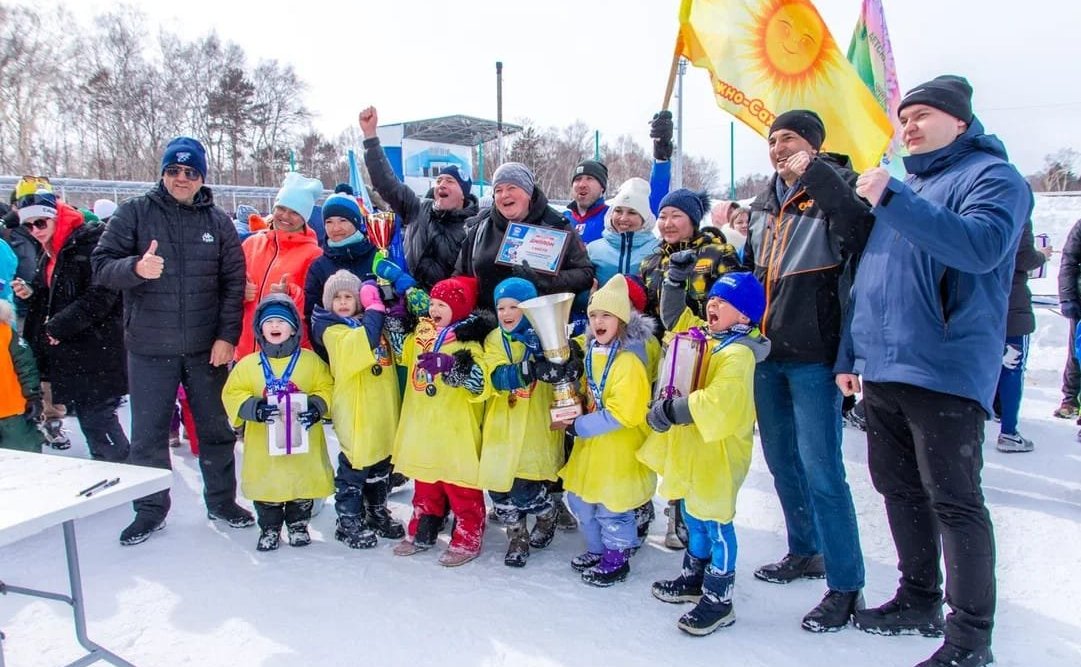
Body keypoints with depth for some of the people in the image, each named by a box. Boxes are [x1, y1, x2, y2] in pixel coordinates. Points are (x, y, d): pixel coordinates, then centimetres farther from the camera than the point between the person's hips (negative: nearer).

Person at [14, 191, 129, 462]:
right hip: (71, 354, 9)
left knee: (97, 419, -8)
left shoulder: (90, 243, -13)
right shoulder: (50, 253, 16)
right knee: (89, 419, 14)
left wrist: (59, 325, -18)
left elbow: (100, 295, -22)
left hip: (96, 351, -9)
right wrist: (31, 294, 7)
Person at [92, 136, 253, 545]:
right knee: (148, 434, 7)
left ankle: (221, 501, 28)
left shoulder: (218, 221, 4)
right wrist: (135, 268, -27)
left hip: (207, 349, 1)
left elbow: (234, 282, 2)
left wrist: (227, 336, -6)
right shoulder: (134, 214, 0)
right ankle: (151, 509, 24)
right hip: (149, 348, -1)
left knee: (216, 429, 11)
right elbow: (101, 266, -5)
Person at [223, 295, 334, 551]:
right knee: (267, 485, 8)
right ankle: (269, 528, 28)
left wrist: (316, 406, -18)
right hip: (264, 443, 0)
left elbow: (327, 388, 0)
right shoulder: (249, 364, 0)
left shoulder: (310, 360, -1)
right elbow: (232, 393, 0)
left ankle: (298, 525, 32)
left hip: (303, 441, 0)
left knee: (303, 483, 11)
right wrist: (254, 407, -17)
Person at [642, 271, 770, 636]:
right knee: (693, 514, 21)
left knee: (715, 521, 0)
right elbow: (676, 318, 25)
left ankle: (718, 600, 13)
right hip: (691, 448, 10)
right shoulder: (701, 334, 8)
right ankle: (694, 578, 39)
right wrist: (675, 282, 13)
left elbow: (718, 403, -32)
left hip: (719, 452, -9)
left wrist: (671, 410, -27)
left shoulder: (738, 353, -21)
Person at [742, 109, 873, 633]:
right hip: (766, 352, 8)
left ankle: (846, 586, 4)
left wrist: (816, 175, -28)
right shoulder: (764, 205, 16)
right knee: (781, 460, 17)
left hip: (812, 354, -8)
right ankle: (805, 552, 35)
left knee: (820, 468, -7)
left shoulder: (834, 190, -6)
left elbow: (862, 235, -28)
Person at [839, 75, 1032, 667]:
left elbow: (982, 245, -24)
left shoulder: (992, 176, -3)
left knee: (954, 501, -2)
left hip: (944, 371, -8)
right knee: (899, 491, 15)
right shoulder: (904, 185, 20)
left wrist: (893, 199, -25)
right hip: (881, 372, 8)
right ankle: (919, 600, 31)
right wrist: (849, 354, 16)